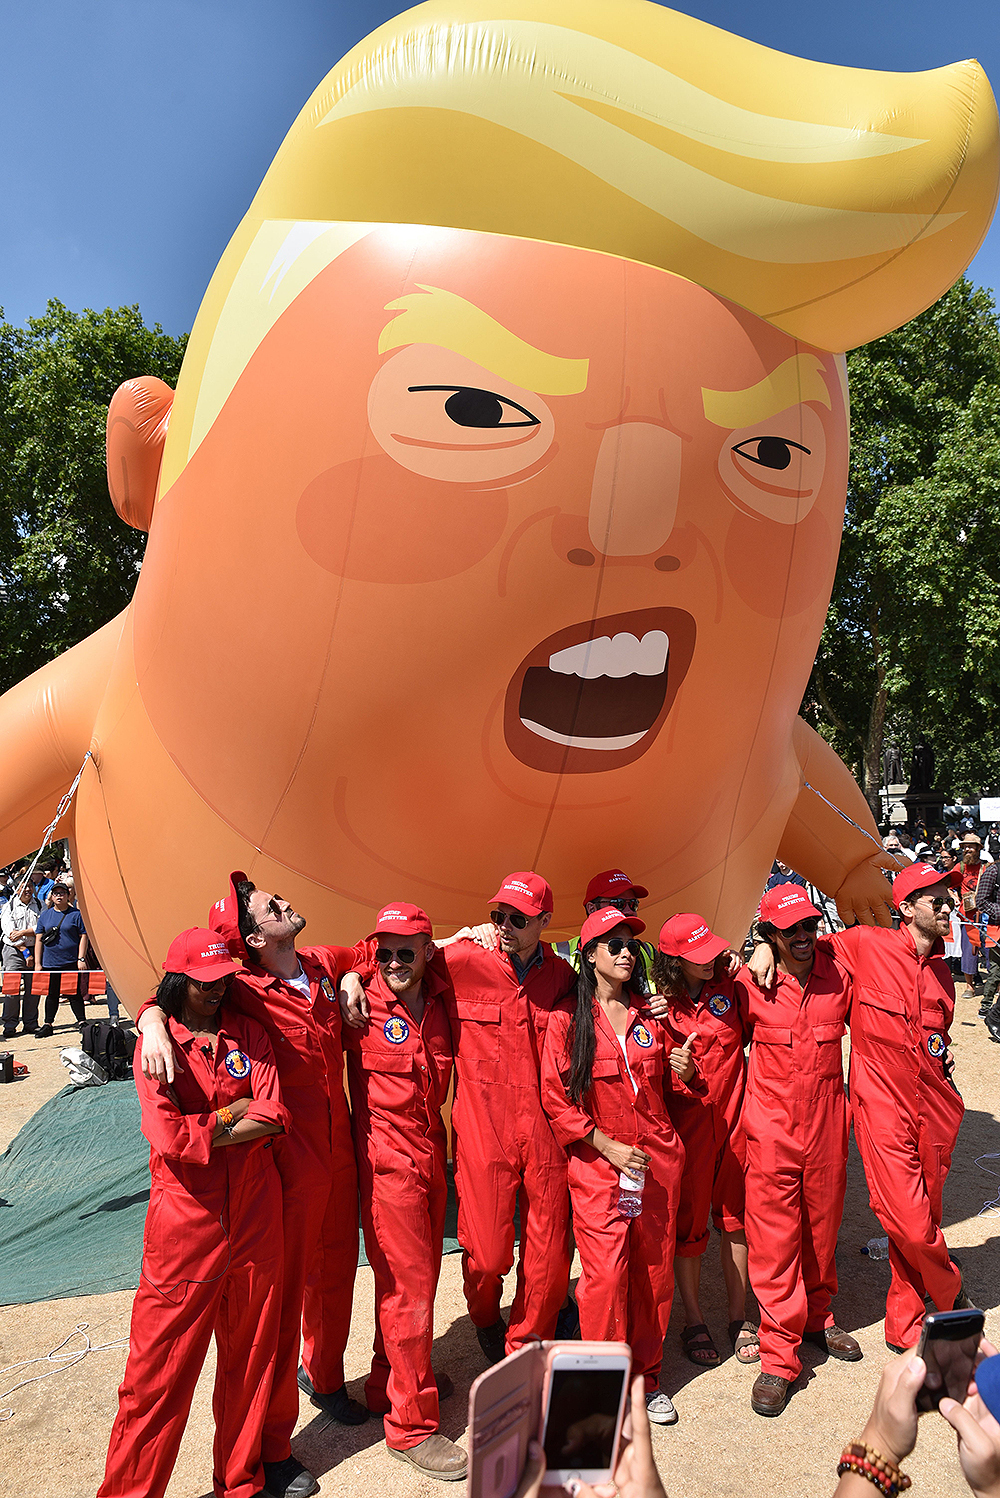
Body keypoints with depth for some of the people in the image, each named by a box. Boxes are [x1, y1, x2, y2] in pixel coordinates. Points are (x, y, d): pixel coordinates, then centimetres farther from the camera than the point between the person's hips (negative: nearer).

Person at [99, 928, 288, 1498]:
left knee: (251, 1350, 15)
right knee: (161, 1365, 5)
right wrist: (236, 1114, -8)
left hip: (255, 1212, 3)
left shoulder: (248, 1034, 3)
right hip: (186, 1216, -3)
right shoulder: (157, 1042, -6)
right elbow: (169, 1137, -16)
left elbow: (275, 1114, -7)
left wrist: (209, 1126, -13)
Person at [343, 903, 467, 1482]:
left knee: (417, 1273, 20)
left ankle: (391, 1379, 42)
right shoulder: (361, 1003, -14)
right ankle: (411, 1423, 18)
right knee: (409, 1286, 2)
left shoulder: (441, 995, -1)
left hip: (432, 1151, 6)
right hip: (387, 1157, -6)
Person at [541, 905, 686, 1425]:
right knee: (606, 1273, -5)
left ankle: (646, 1374, 29)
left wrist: (683, 1070, -2)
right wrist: (607, 1145, -11)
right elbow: (555, 1097, -6)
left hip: (657, 1158, 4)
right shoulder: (567, 1018, -5)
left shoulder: (650, 1013, 9)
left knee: (654, 1269, 10)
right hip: (597, 1164, -4)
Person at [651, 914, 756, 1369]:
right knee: (688, 1222, 8)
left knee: (734, 1215, 12)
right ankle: (693, 1320, 27)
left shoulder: (731, 987, -3)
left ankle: (739, 1317, 29)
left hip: (733, 1117, 2)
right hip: (685, 1122, -2)